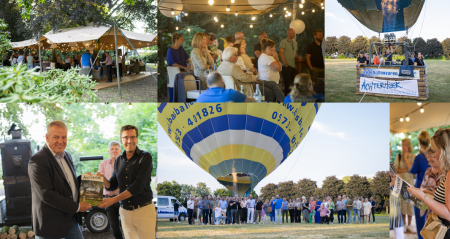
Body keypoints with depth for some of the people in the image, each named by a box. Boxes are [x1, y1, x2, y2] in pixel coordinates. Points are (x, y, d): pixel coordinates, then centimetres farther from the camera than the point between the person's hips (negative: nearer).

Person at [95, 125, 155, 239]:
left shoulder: (145, 157, -8)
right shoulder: (119, 160, 10)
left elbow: (138, 186, -16)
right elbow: (112, 186, 14)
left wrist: (114, 200, -22)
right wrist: (103, 178, -8)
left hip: (143, 210, -5)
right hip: (125, 211, 5)